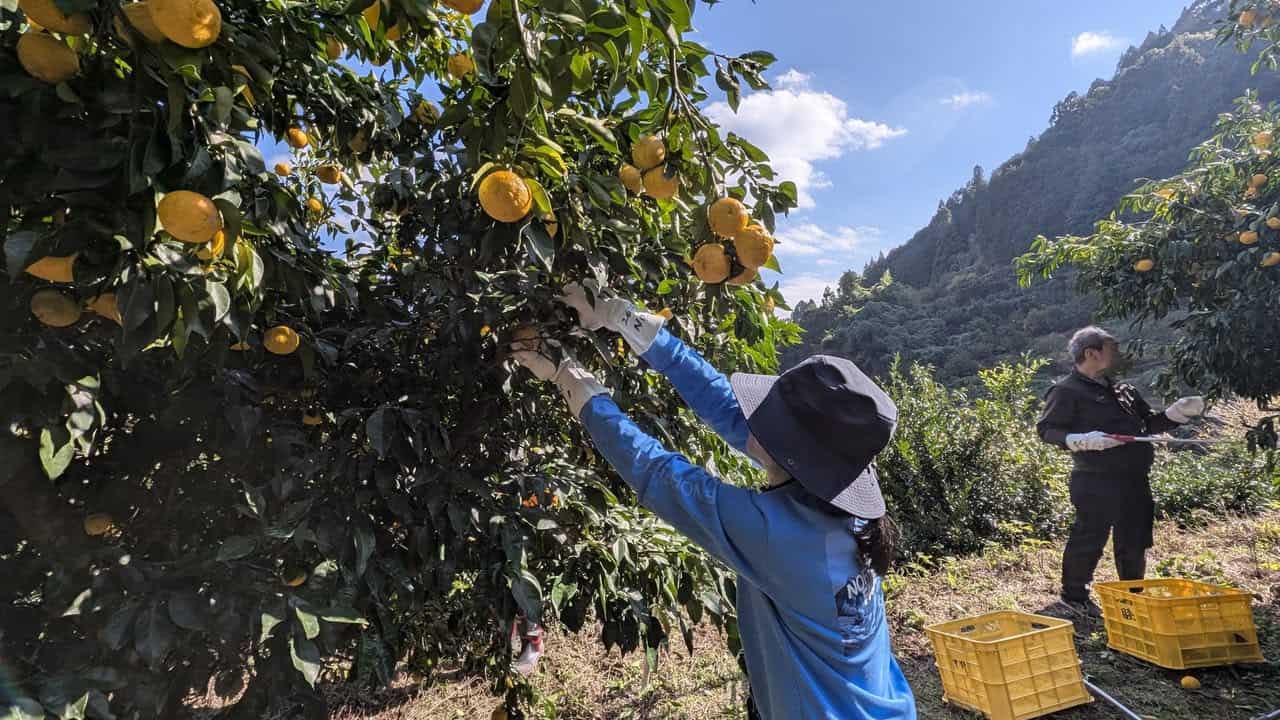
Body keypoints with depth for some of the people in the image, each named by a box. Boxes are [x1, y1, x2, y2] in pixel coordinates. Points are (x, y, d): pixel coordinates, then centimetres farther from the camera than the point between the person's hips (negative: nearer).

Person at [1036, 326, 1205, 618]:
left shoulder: (1124, 391, 19)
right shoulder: (1067, 391, -8)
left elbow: (1150, 422, 27)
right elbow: (1046, 429, -13)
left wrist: (1179, 412, 11)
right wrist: (1083, 440, -26)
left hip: (1135, 481, 8)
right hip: (1096, 482, -8)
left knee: (1135, 541, 15)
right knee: (1089, 539, 0)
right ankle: (1074, 595, 16)